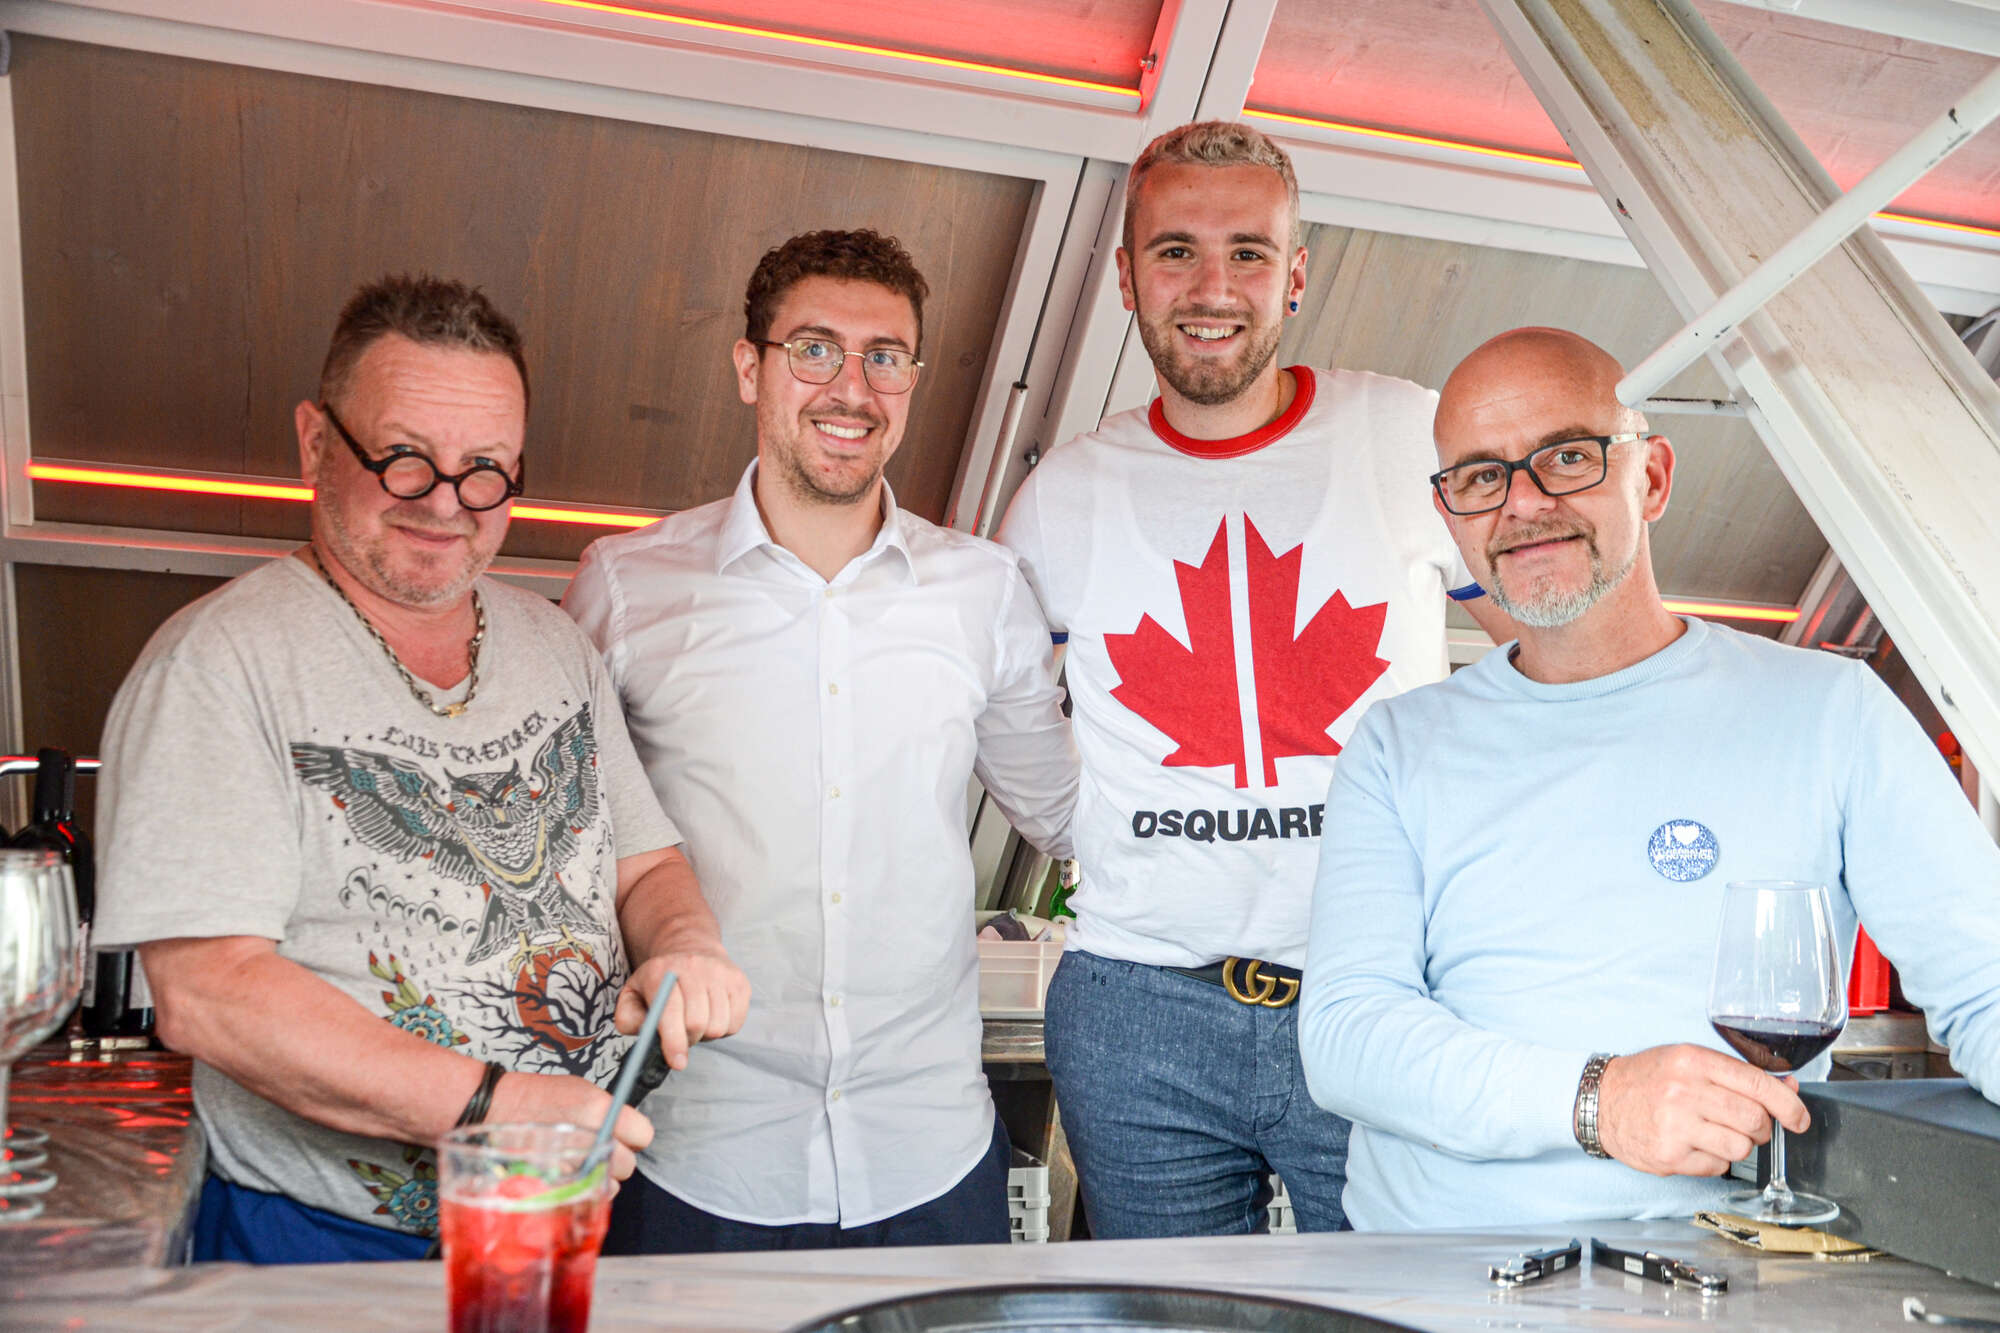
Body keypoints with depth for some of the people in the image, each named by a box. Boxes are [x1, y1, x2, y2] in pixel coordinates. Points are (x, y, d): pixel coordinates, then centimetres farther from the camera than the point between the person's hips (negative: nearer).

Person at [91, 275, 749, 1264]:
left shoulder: (555, 647, 6)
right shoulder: (220, 664, -14)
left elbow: (646, 863, 11)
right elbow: (206, 995, -21)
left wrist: (686, 949, -12)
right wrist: (494, 1106, -28)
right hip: (324, 1240, -5)